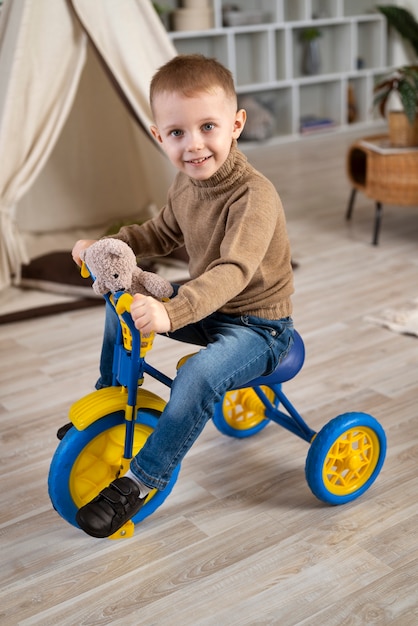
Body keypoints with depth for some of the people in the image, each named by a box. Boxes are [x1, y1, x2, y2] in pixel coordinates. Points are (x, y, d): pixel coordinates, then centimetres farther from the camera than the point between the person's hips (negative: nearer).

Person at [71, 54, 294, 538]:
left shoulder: (254, 195, -28)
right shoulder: (186, 182, -1)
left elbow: (234, 270, -41)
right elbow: (163, 233, 17)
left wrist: (172, 313, -56)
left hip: (258, 325, -9)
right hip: (207, 305, 9)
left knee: (198, 375, -34)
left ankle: (139, 480, -17)